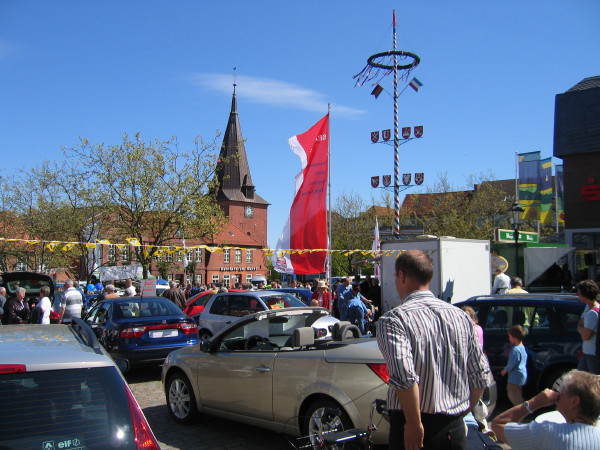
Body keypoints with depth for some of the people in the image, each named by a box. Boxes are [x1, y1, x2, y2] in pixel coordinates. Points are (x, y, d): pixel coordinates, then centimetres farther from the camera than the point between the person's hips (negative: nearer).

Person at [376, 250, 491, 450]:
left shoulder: (393, 320, -14)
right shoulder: (461, 316, 4)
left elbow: (404, 376, -26)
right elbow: (481, 375, 7)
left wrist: (414, 424, -16)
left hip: (412, 428, -4)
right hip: (454, 428, 5)